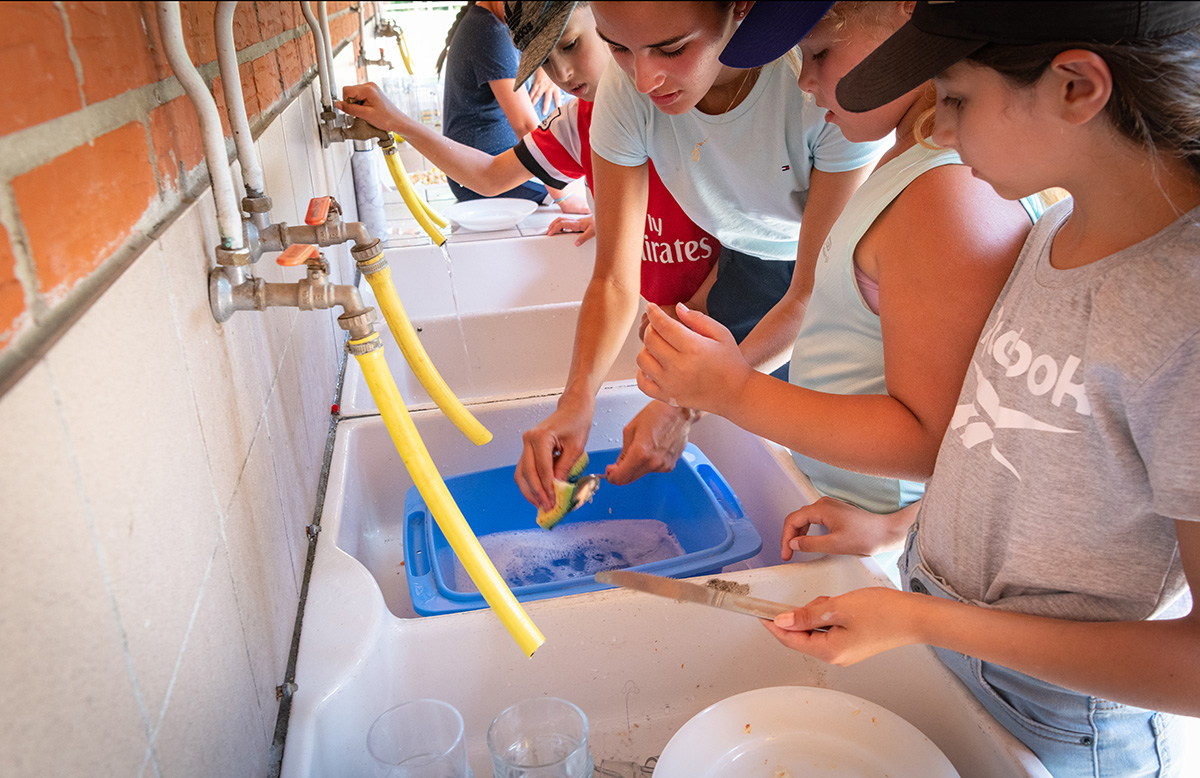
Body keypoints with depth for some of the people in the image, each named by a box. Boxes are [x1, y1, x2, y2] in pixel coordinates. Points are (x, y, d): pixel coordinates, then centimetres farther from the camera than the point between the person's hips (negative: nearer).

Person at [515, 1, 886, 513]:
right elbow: (615, 280, -18)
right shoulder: (626, 90, -24)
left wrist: (685, 408, -37)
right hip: (745, 267, 3)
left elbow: (817, 293, -31)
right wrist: (577, 399, -34)